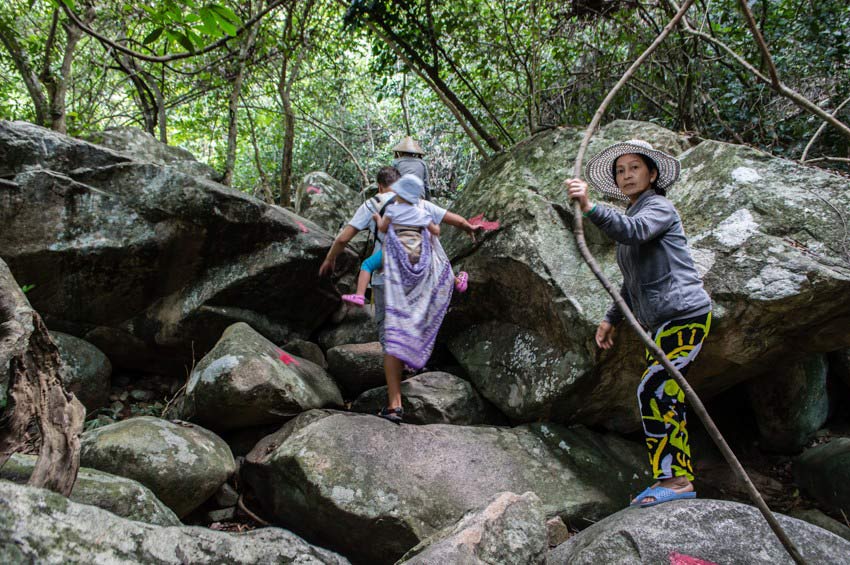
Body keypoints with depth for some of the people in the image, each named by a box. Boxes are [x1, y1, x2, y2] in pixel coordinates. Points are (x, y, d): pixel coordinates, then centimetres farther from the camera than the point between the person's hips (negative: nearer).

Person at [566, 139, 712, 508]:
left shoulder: (659, 207, -6)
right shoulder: (631, 217, 21)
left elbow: (633, 231, -31)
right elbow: (633, 282, 25)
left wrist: (589, 208, -42)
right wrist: (612, 319, 20)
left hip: (685, 312, -10)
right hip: (664, 321, 10)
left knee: (652, 392, -16)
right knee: (667, 400, 10)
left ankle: (672, 479, -11)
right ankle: (681, 478, 17)